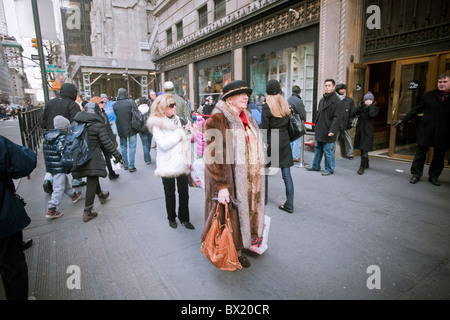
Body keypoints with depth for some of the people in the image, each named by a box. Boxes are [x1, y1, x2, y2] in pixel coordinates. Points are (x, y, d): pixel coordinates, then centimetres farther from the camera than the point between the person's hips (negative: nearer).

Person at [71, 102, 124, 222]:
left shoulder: (76, 123, 7)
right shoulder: (98, 124, -11)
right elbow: (107, 142, -10)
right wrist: (117, 155, -1)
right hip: (93, 158, -7)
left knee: (92, 179, 25)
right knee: (92, 182, -1)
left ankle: (101, 195, 48)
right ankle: (87, 212, 2)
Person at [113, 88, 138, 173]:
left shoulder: (114, 105, -2)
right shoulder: (130, 102, -9)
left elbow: (116, 116, 5)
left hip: (121, 130, 3)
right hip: (131, 128, -2)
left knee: (123, 147, 17)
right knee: (132, 147, 3)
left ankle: (125, 164, 25)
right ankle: (131, 166, 4)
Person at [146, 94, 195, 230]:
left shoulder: (176, 119, 10)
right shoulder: (157, 124, -10)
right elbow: (164, 145, -22)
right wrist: (181, 133, -17)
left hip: (181, 162, 5)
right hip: (168, 164, -5)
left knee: (184, 192, 9)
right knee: (170, 193, 12)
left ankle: (184, 217, 26)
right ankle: (171, 218, 31)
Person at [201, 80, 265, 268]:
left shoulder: (247, 119, 11)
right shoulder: (217, 121, -15)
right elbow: (213, 157, -19)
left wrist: (257, 179, 20)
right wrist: (220, 185, -24)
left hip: (248, 181, 8)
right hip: (229, 182, -8)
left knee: (244, 213, 17)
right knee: (229, 216, 5)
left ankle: (238, 249, 37)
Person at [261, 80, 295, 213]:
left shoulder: (267, 106, -9)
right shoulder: (286, 105, 6)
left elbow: (264, 128, -10)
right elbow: (289, 124, 9)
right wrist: (285, 137, 16)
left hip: (271, 142, -4)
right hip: (284, 142, 4)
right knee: (286, 174, 6)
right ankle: (289, 205, 10)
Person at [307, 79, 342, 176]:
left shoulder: (336, 101, -10)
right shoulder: (322, 100, 14)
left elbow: (337, 118, -16)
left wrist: (332, 130, -23)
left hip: (328, 132, -8)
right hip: (319, 131, 8)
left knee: (328, 151, 0)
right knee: (317, 149, 17)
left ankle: (329, 169, 14)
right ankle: (315, 166, 30)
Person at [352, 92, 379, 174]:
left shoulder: (375, 108, 0)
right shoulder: (361, 107, 8)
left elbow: (372, 114, -23)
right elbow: (353, 114, -9)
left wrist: (372, 105, -11)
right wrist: (360, 105, -10)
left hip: (368, 131, -4)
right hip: (360, 130, 5)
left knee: (364, 150, -11)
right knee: (362, 149, 14)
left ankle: (362, 167, -7)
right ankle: (366, 164, 32)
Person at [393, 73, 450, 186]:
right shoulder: (429, 95, 7)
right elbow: (416, 109, 5)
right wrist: (403, 120, -2)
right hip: (426, 131, 0)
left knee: (439, 156, 9)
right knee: (420, 153, 4)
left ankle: (434, 176, 22)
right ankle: (416, 174, 14)